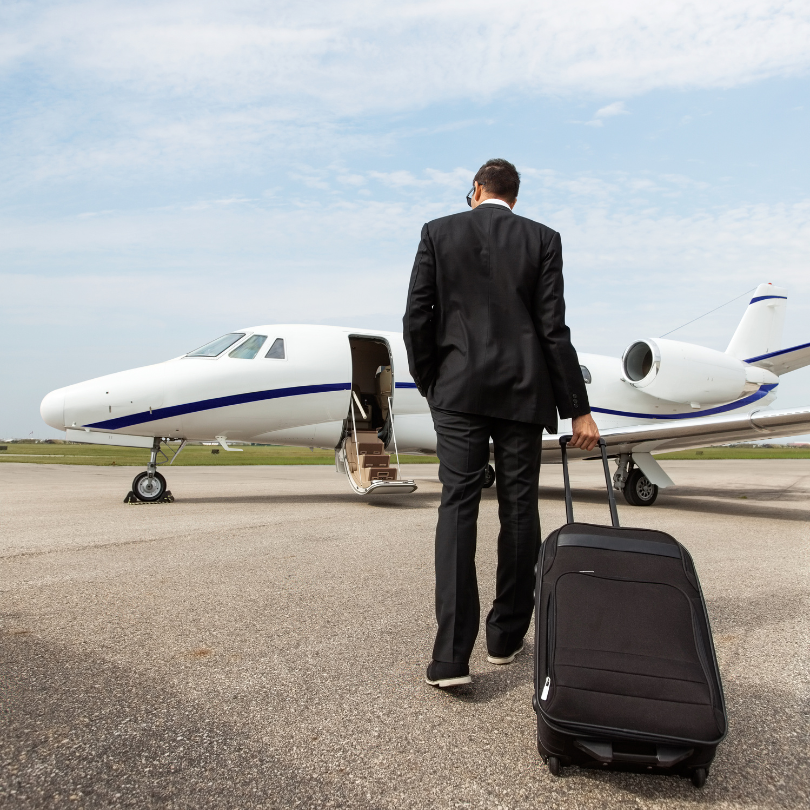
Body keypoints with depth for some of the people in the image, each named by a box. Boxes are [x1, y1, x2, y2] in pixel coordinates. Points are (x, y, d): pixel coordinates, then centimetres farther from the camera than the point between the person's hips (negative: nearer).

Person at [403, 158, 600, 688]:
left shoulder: (439, 233, 5)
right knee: (519, 510, 10)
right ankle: (506, 637, 22)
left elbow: (418, 319, -1)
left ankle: (453, 655, -10)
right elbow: (554, 329, -2)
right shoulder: (543, 239, 5)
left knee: (458, 507, -2)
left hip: (459, 390, 0)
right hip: (523, 392, 1)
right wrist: (578, 409, 1)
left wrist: (429, 385, 12)